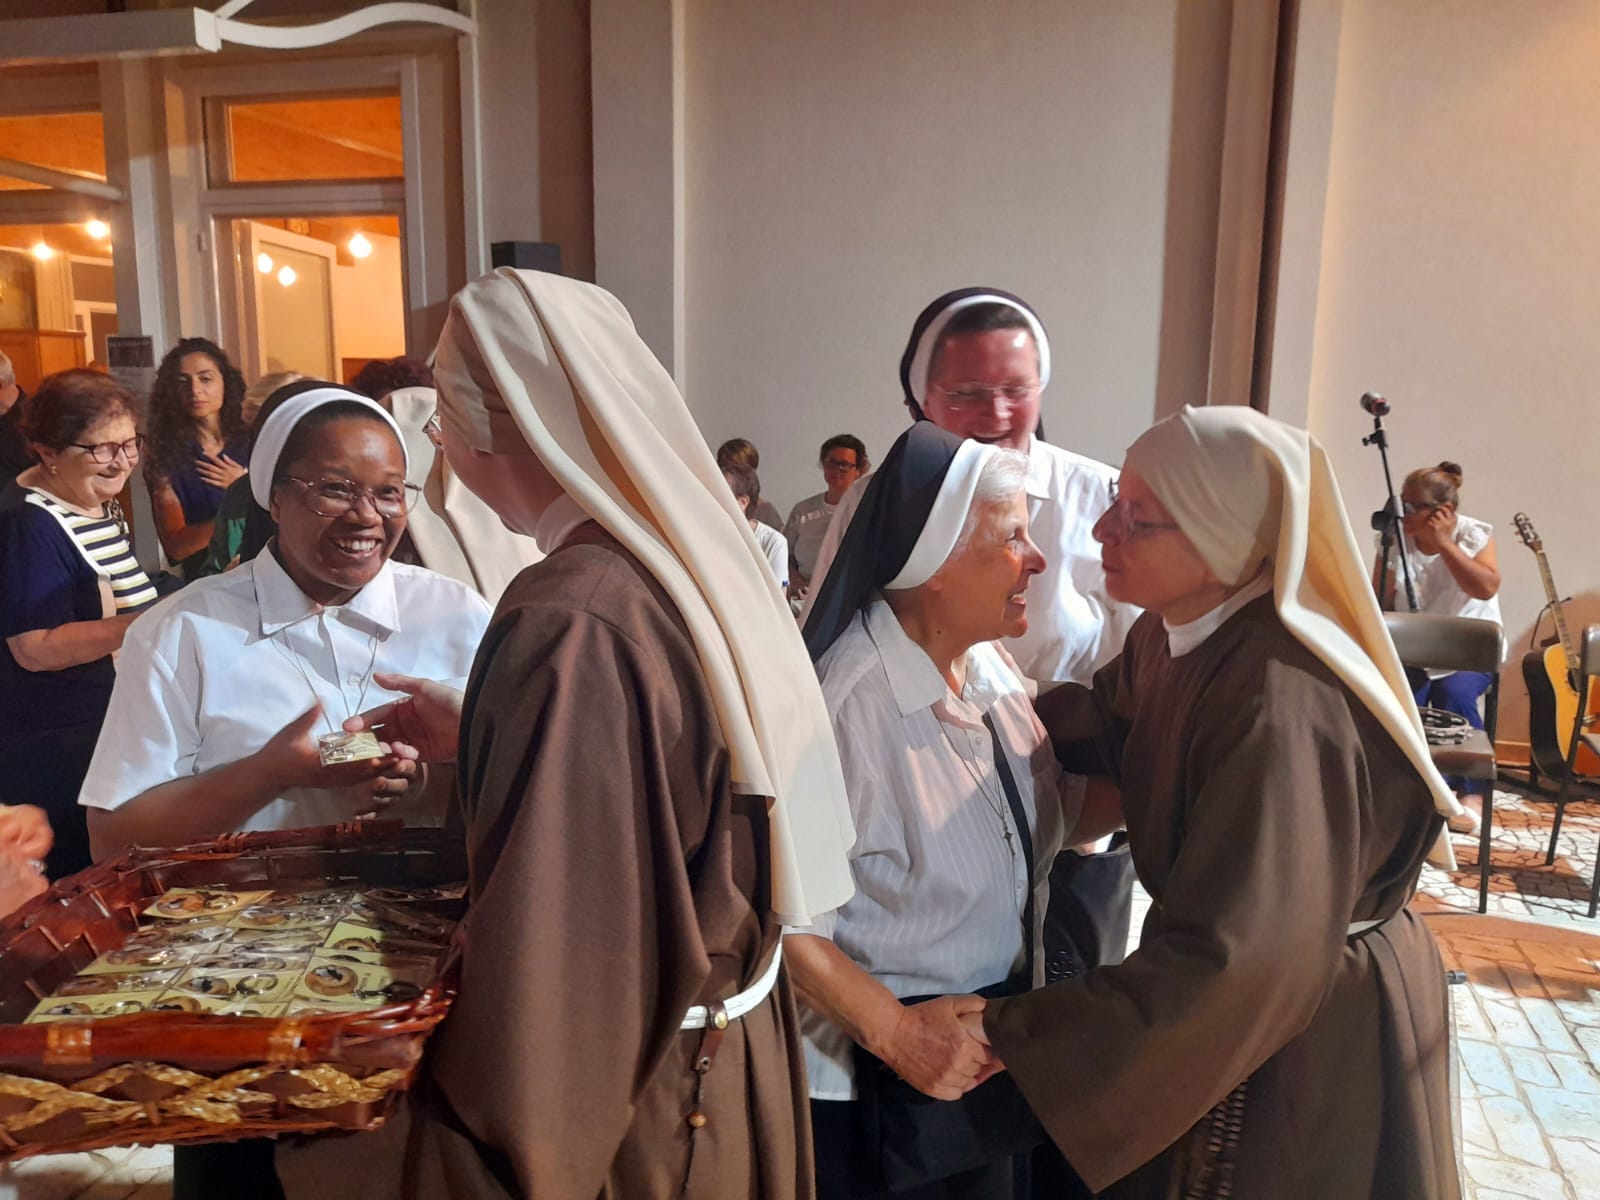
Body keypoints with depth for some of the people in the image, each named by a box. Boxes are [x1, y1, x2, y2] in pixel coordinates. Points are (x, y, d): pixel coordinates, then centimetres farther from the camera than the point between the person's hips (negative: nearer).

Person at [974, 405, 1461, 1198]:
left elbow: (1236, 961, -37)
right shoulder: (1173, 630, -8)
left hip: (1315, 1040, -7)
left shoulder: (1277, 701, -35)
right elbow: (1111, 719, 12)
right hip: (1238, 984, 8)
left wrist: (1007, 1035, -33)